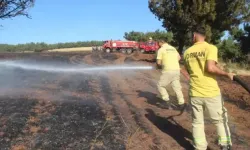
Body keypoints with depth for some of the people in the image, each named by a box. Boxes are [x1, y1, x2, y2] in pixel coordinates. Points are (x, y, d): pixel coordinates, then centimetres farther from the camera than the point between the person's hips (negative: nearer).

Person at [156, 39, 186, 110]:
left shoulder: (161, 49, -3)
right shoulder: (173, 48, 18)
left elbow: (158, 62, -8)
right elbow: (179, 57, 31)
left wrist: (159, 66, 12)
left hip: (168, 71, -6)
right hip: (176, 70, 7)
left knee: (160, 85, 9)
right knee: (177, 87, 11)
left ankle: (167, 101, 6)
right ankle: (181, 104, 10)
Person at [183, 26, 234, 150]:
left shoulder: (187, 52, 7)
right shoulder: (211, 48, -8)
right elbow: (210, 68, -21)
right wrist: (227, 74, -9)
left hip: (194, 93, 3)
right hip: (211, 92, -3)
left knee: (197, 122, 13)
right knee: (220, 120, 15)